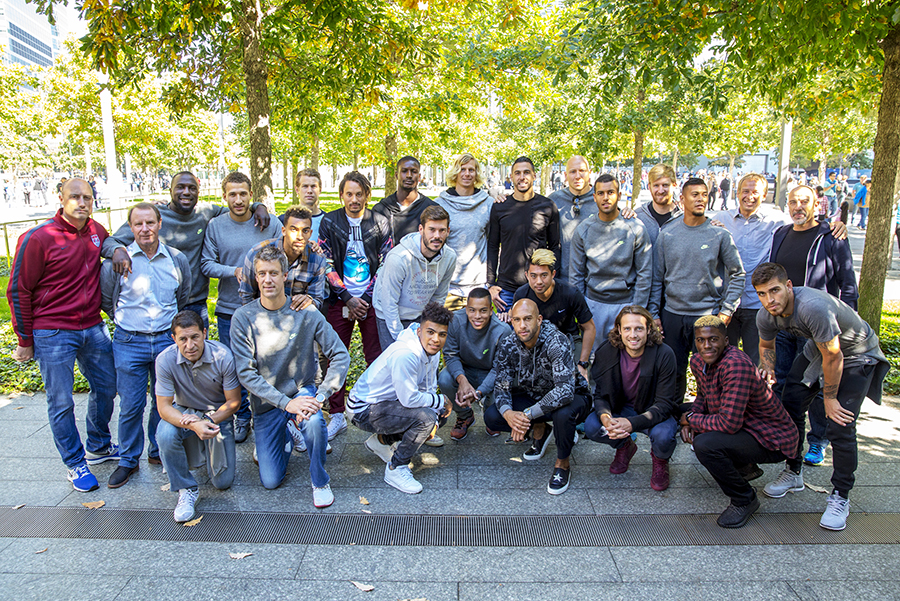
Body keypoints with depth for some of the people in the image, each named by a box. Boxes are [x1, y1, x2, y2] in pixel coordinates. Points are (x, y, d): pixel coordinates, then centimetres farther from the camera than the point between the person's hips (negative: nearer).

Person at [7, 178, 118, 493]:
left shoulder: (98, 232, 2)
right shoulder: (38, 238, -14)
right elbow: (18, 290, -8)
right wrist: (25, 342, -5)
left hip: (93, 328, 6)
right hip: (53, 334, -6)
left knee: (106, 386, 17)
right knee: (61, 403, 4)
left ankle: (99, 446, 38)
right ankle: (75, 463, 22)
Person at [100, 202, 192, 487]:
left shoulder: (177, 260, 2)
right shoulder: (117, 260, -4)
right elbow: (106, 301, 8)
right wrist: (128, 323, 12)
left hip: (167, 341, 2)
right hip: (129, 343, -2)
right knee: (131, 405, 4)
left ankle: (158, 451, 30)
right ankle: (128, 460, 21)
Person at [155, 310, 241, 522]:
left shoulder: (223, 356, -25)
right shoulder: (165, 360, -23)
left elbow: (234, 402, -15)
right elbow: (164, 407, -21)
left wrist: (209, 421, -29)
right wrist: (194, 426, -38)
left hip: (218, 413, -1)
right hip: (184, 412, 1)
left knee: (222, 482, -7)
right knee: (165, 434, -34)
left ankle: (216, 453, 29)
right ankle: (187, 489, -10)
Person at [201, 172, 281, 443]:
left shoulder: (270, 223, 0)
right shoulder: (215, 226, 1)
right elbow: (206, 264, -2)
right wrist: (235, 271, -17)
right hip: (229, 311, 1)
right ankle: (242, 417, 28)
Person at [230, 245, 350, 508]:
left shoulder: (306, 314, -12)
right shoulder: (243, 318, -12)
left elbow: (340, 355, -11)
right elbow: (246, 373, -15)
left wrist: (321, 395, -25)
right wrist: (286, 402, -25)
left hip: (301, 389, -1)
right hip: (266, 401, 1)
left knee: (313, 421, -36)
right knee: (271, 481, 1)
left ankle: (320, 481, -7)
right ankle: (286, 435, 32)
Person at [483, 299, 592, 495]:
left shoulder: (555, 341, -31)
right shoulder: (507, 345, -14)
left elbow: (565, 390, -40)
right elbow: (501, 386, -12)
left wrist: (527, 414, -41)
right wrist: (508, 413, -34)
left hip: (571, 397, -4)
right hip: (533, 396, 5)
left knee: (563, 413, -39)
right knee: (491, 416, -15)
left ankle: (562, 464, -8)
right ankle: (540, 430, 12)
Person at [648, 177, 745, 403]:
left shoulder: (720, 234, -2)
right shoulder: (667, 234, 3)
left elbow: (737, 275, 2)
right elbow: (657, 277, 7)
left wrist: (726, 311, -5)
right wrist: (654, 313, 3)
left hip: (708, 314, -2)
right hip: (672, 314, 2)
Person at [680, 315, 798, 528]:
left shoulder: (736, 365, -30)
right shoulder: (698, 361, -2)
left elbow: (729, 423, -33)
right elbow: (704, 395, 17)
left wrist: (692, 419, -17)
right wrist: (691, 417, -4)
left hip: (772, 440, -9)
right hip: (744, 426, 9)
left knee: (705, 444, -28)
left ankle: (745, 500, -3)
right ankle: (743, 467, 24)